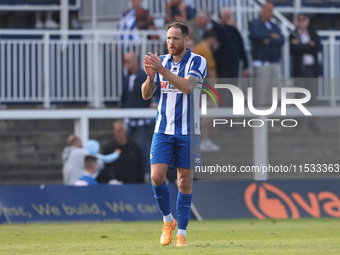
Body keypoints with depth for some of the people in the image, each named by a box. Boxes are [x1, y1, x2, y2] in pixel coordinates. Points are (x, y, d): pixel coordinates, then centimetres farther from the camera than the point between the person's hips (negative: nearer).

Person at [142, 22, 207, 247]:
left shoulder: (197, 62, -6)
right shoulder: (161, 62, 7)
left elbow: (186, 86, -24)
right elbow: (146, 94, 3)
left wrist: (162, 70, -32)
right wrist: (150, 76, -18)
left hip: (188, 131, -3)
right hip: (163, 130, 3)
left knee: (185, 181, 0)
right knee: (157, 176, -9)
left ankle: (182, 232, 7)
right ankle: (168, 221, 12)